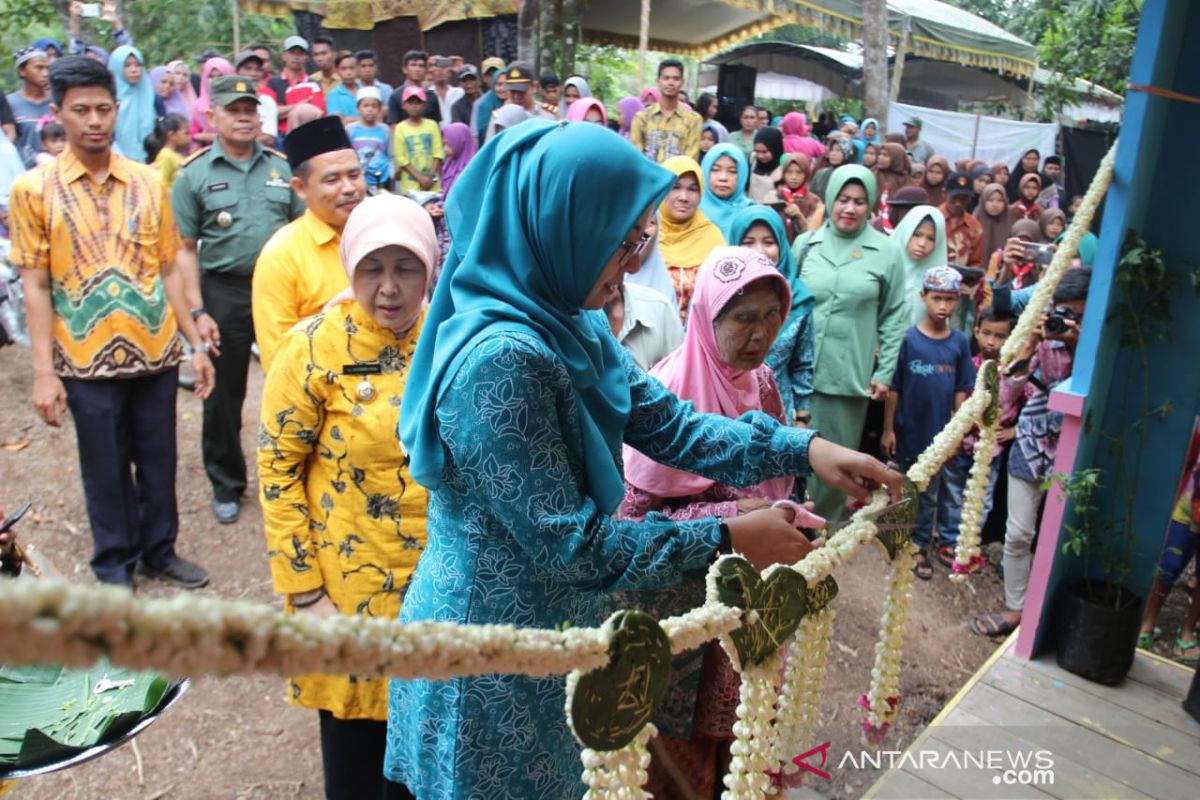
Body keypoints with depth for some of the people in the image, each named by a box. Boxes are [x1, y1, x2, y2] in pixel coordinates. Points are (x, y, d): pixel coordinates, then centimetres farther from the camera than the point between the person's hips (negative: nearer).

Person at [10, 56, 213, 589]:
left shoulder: (148, 183, 3)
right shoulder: (33, 189, -3)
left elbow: (169, 270, 6)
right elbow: (35, 285, -4)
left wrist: (196, 344, 4)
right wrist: (44, 371, -9)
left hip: (157, 353, 2)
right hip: (88, 362, -2)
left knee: (159, 461, 14)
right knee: (105, 469, 11)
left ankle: (159, 551, 33)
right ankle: (114, 567, 29)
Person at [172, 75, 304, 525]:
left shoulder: (282, 167, 6)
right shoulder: (194, 174, 0)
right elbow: (186, 250, -2)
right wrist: (197, 312, -9)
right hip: (224, 292, -1)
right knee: (223, 396, 9)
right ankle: (226, 484, 26)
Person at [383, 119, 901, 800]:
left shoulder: (575, 327, 0)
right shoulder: (500, 358, -28)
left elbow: (669, 424, 2)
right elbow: (569, 542, -25)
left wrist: (803, 448, -7)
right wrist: (728, 540, -18)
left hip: (553, 623, 8)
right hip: (492, 652, -8)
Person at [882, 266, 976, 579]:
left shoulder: (959, 342, -3)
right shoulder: (908, 338, -11)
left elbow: (961, 391, 2)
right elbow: (893, 388, -8)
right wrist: (888, 429, -8)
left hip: (940, 432, 2)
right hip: (908, 431, -2)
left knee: (931, 492, 15)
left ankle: (919, 544, 32)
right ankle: (916, 543, 29)